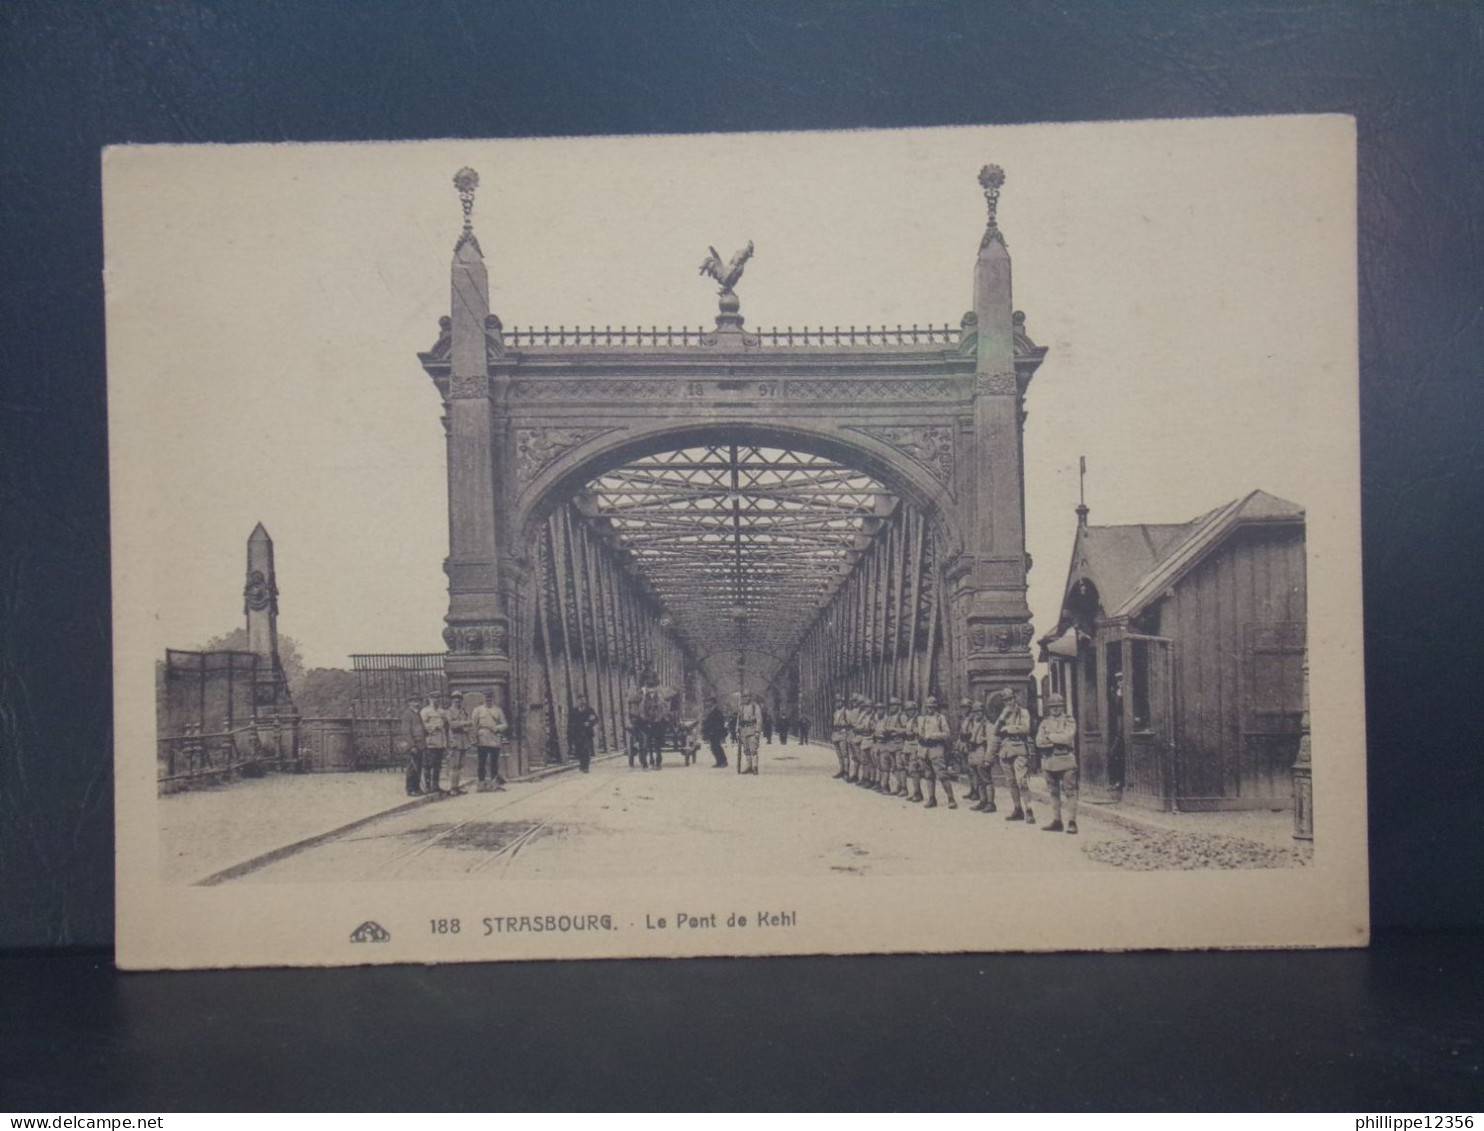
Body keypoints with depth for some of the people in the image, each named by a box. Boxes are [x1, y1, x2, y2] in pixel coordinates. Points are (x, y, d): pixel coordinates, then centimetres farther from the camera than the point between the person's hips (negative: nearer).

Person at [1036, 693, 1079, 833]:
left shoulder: (1069, 721, 2)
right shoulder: (1045, 723, 13)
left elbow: (1068, 737, -14)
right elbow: (1039, 741, 1)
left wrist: (1050, 736, -5)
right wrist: (1058, 740, -9)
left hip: (1066, 760, -4)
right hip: (1049, 761, 5)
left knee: (1070, 792, -7)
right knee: (1053, 793, 9)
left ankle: (1071, 822, -6)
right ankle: (1056, 821, 14)